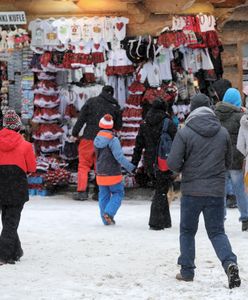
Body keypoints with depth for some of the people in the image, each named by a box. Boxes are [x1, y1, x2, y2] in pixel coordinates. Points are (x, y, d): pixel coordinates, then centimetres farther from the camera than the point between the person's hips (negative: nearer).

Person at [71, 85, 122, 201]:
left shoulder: (91, 101, -1)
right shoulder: (115, 107, 4)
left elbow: (81, 118, -4)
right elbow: (118, 126, 11)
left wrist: (75, 133, 1)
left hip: (89, 138, -2)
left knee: (83, 164, 5)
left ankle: (81, 191, -1)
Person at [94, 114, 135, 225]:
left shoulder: (97, 140, 3)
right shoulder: (113, 140, -17)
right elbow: (119, 156, -22)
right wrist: (130, 167, -19)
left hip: (100, 174, 6)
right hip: (113, 174, -6)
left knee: (103, 195, 13)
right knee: (118, 193, 7)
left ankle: (106, 219, 14)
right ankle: (109, 213, -11)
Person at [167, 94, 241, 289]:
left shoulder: (185, 133, -10)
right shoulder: (223, 133, 2)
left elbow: (173, 163, -12)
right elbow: (228, 162, 12)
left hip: (191, 191, -2)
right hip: (216, 192, 2)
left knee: (187, 231, 15)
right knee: (217, 232, 9)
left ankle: (187, 271, 16)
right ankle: (229, 262, -16)